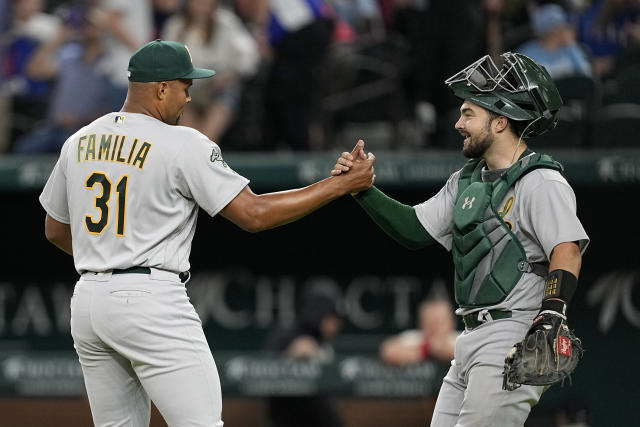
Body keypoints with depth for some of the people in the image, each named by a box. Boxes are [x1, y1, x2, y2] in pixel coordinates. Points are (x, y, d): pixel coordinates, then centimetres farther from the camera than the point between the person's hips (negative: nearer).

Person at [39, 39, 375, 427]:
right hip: (152, 304, -7)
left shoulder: (78, 143, 10)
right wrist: (342, 185, -5)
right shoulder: (183, 145, -9)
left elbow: (56, 230, 21)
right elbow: (253, 214, -10)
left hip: (87, 302, 7)